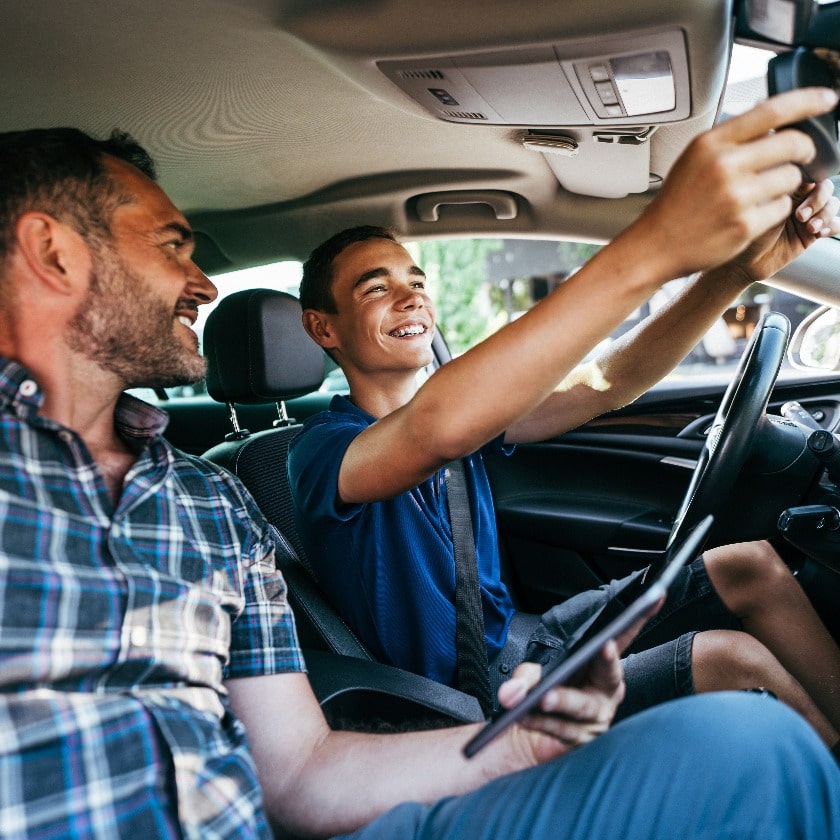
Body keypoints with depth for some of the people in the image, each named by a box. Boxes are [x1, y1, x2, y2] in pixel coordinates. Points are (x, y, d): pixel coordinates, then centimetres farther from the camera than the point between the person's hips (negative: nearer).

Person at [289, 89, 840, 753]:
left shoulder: (464, 412, 5)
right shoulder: (321, 450, -19)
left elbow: (602, 385, -6)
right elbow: (436, 430, -42)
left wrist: (735, 271, -23)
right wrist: (654, 248, -51)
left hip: (514, 641, 7)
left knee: (753, 568, 0)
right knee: (729, 659, -20)